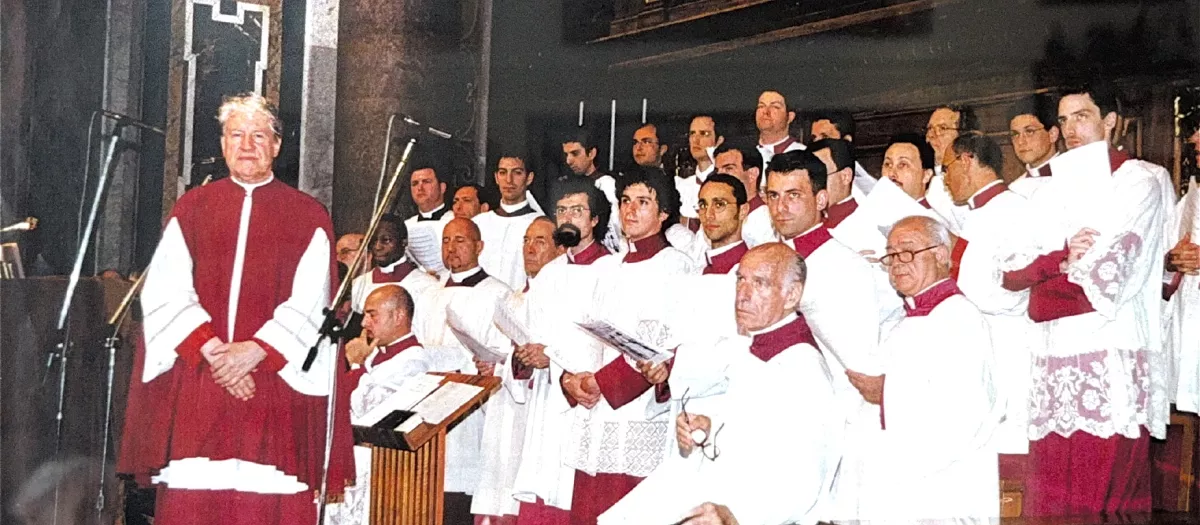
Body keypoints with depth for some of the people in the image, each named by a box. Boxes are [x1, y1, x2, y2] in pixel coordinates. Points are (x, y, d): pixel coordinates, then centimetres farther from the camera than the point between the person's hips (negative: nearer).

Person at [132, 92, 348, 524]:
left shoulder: (307, 218, 9)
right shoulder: (191, 209, 13)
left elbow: (310, 303, 0)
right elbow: (165, 292, 4)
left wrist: (256, 350, -12)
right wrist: (210, 349, -10)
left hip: (273, 383, -1)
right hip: (195, 383, 2)